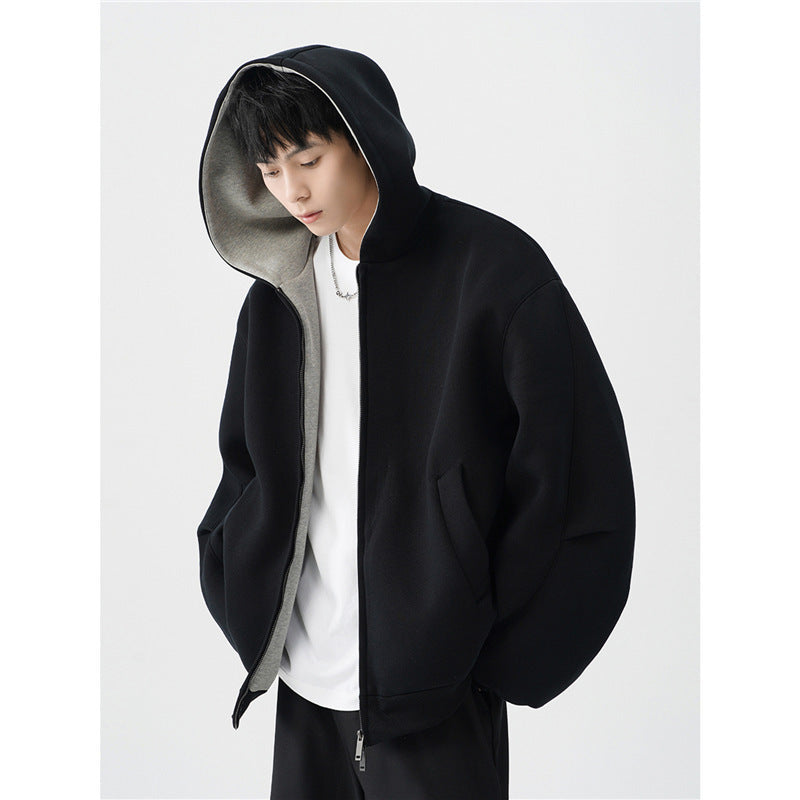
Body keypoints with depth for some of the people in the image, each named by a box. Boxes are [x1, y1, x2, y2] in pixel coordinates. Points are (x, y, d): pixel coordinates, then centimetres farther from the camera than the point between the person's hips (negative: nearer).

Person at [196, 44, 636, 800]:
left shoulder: (490, 267, -10)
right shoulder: (278, 292, 6)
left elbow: (579, 469, -11)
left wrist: (498, 650, -9)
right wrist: (248, 614, 6)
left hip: (431, 691, -5)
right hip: (304, 676, 5)